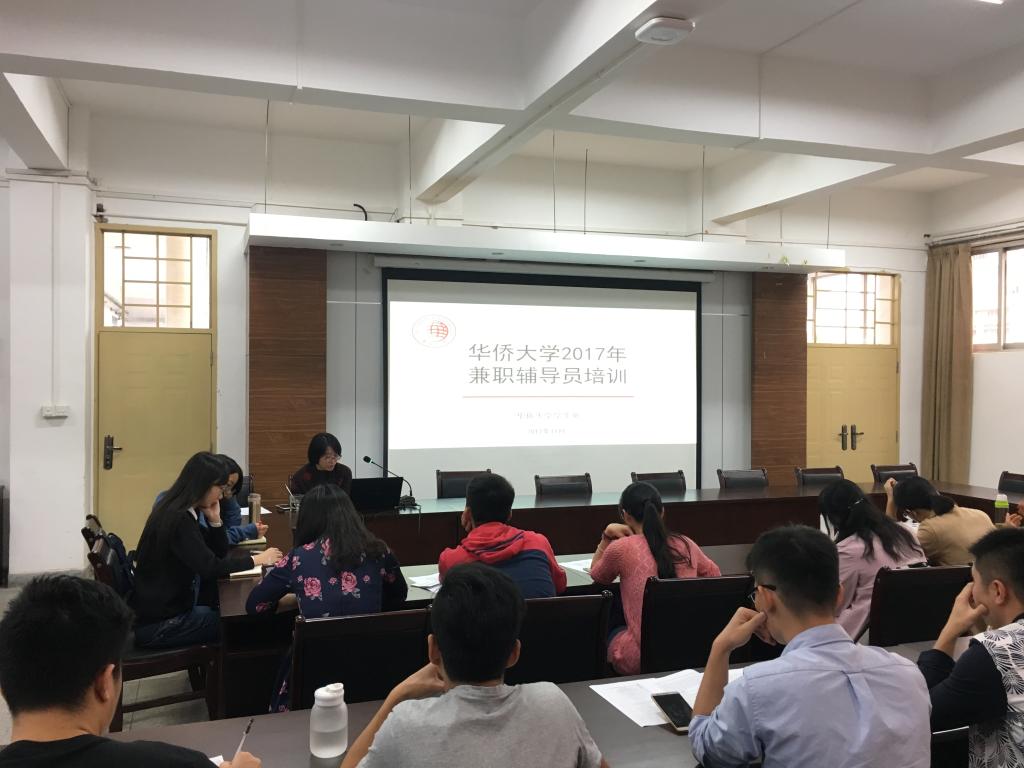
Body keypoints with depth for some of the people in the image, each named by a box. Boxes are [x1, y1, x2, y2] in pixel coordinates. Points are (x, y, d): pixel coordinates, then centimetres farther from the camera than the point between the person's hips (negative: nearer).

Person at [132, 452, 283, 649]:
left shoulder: (178, 513, 8)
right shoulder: (178, 519, -22)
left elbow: (218, 553, 11)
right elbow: (211, 568, -27)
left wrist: (214, 519, -3)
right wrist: (256, 559, -16)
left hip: (164, 610, 9)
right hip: (157, 624, -9)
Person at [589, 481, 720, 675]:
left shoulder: (621, 548, -8)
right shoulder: (686, 544, 3)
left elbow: (596, 575, 15)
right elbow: (714, 573, 25)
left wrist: (607, 536, 8)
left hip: (641, 658, -4)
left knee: (606, 631, 30)